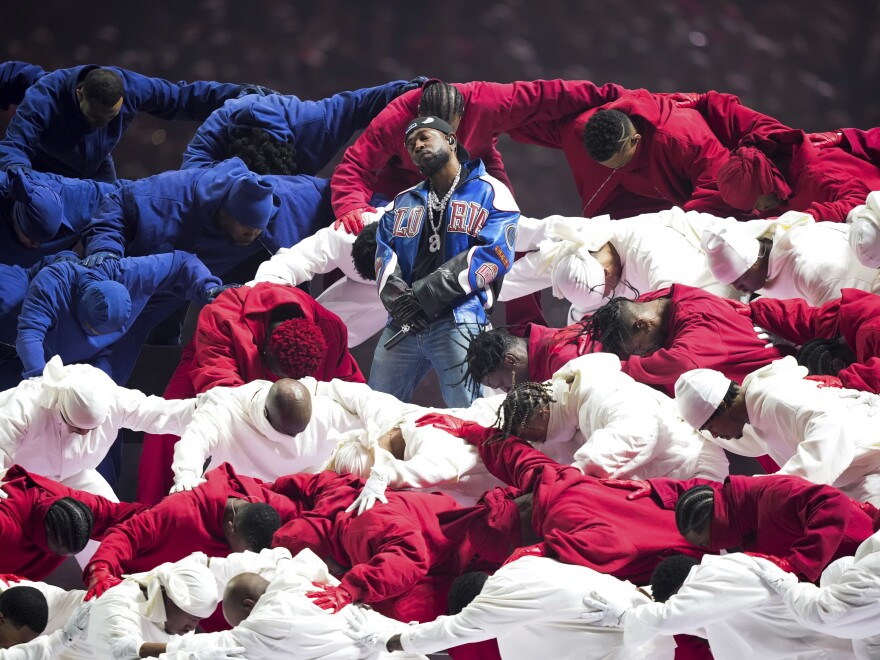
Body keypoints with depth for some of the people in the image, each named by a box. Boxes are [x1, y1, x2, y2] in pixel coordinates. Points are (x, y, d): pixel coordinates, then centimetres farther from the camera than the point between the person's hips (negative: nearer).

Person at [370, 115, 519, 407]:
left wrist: (424, 296, -13)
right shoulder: (403, 202, 25)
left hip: (459, 320, -6)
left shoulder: (489, 193, 5)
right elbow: (384, 254, 13)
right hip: (402, 324, 6)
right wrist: (396, 297, -11)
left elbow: (494, 254, -8)